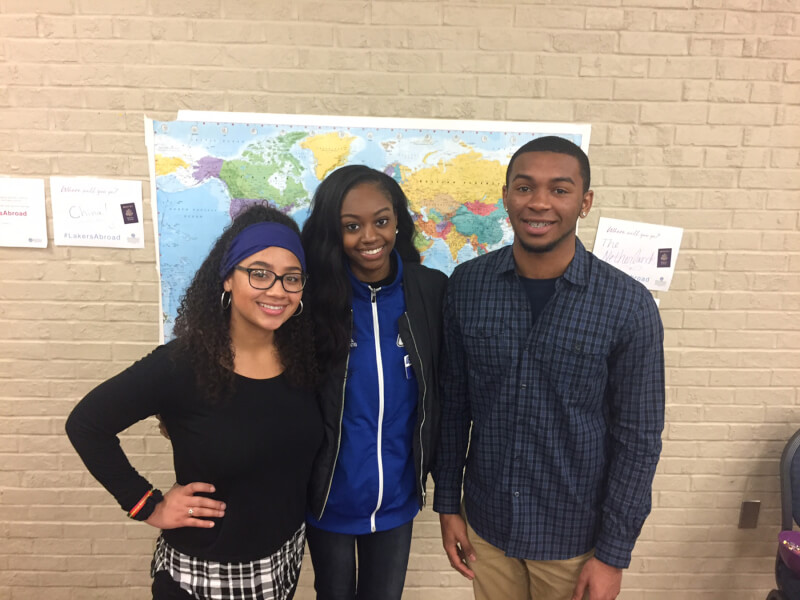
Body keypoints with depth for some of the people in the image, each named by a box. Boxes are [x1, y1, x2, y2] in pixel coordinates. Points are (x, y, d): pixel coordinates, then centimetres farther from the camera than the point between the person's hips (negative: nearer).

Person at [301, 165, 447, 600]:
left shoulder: (431, 291, -11)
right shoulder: (314, 296, -16)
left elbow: (441, 390, -1)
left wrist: (430, 466, 0)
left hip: (397, 500, 1)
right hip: (328, 499, -1)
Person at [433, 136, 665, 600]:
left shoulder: (629, 305, -15)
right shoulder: (467, 285, -9)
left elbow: (638, 438, -9)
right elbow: (453, 401, -1)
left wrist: (613, 555, -6)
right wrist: (447, 503, 3)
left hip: (576, 537, -1)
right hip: (485, 525, 2)